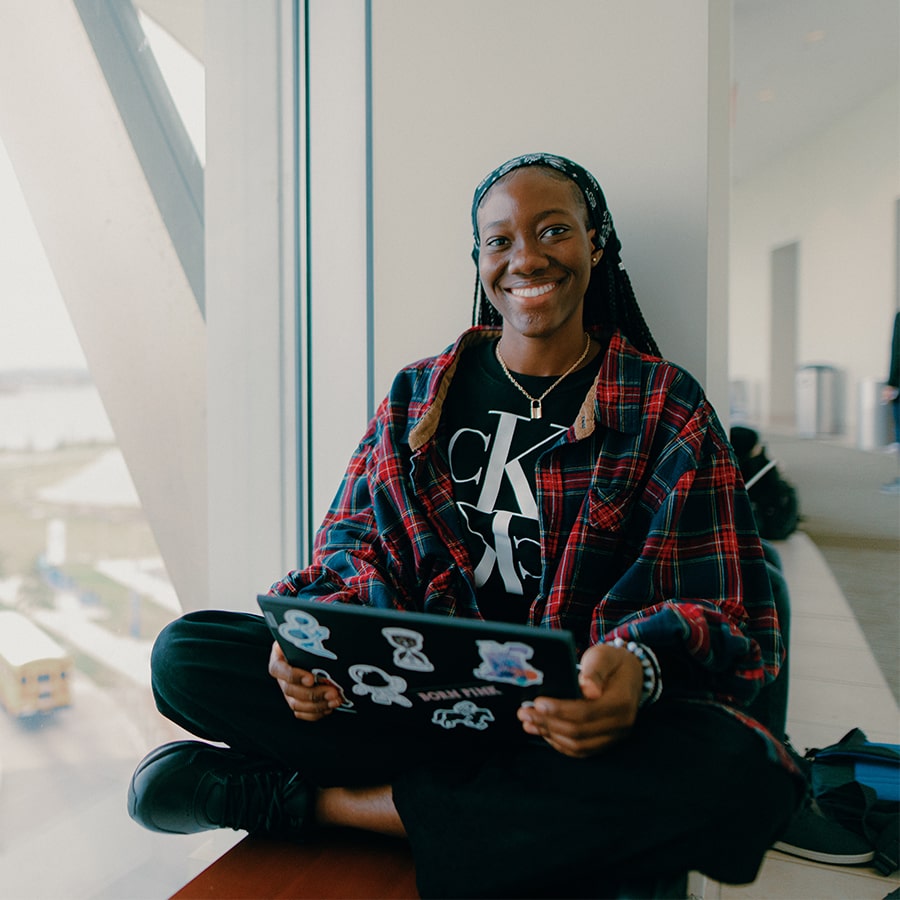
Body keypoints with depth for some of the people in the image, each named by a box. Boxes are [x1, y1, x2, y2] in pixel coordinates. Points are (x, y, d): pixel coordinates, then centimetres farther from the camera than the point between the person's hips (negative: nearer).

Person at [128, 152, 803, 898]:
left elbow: (729, 613, -2)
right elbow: (355, 551, 10)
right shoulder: (417, 396, 12)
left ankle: (330, 801, -18)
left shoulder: (666, 407, 3)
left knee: (737, 776, -34)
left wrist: (639, 666, -26)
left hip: (582, 713, 0)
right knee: (184, 656, -15)